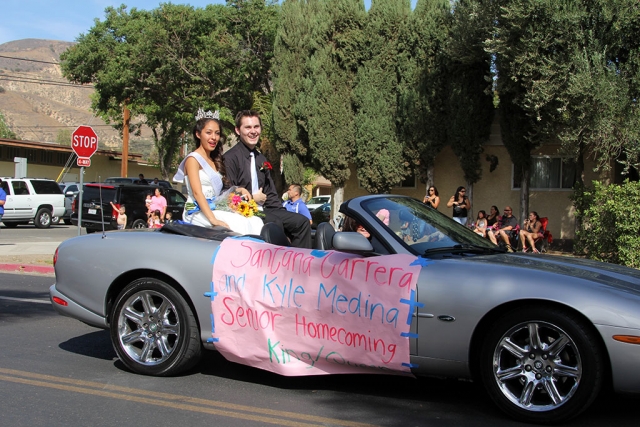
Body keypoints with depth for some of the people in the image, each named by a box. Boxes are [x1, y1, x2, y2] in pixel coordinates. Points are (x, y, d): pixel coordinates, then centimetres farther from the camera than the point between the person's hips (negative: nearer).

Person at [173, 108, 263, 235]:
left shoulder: (215, 160, 20)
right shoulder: (193, 159, -3)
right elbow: (197, 193, -15)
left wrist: (237, 190, -1)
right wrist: (213, 220, -27)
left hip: (216, 210, 7)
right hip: (198, 214, -7)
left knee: (255, 221, -18)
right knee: (240, 224, -29)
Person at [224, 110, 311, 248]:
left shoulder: (261, 159, 19)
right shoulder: (230, 158, -7)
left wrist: (281, 212, 6)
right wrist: (252, 198, -9)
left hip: (263, 210, 8)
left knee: (302, 222, -5)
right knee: (275, 223, -32)